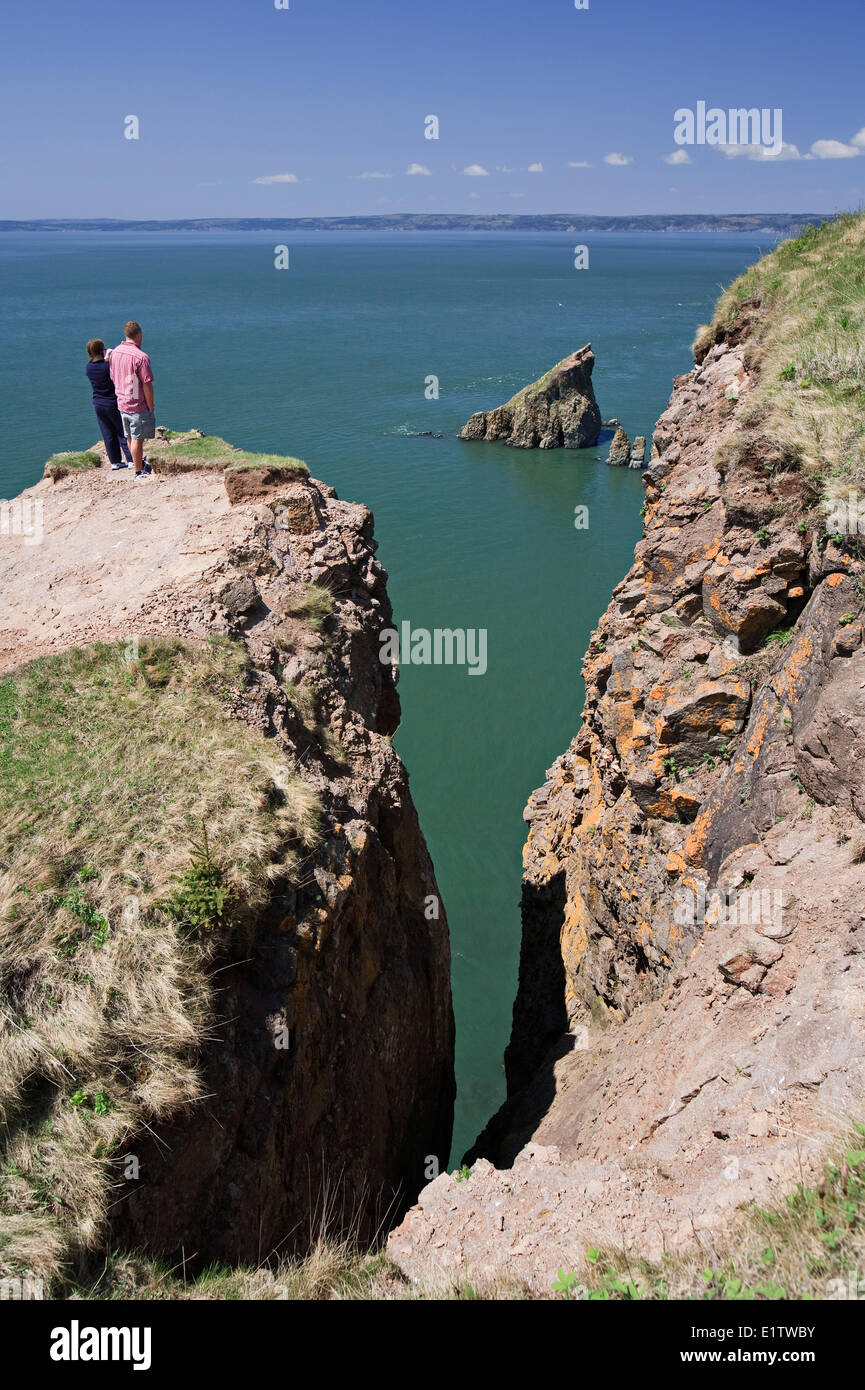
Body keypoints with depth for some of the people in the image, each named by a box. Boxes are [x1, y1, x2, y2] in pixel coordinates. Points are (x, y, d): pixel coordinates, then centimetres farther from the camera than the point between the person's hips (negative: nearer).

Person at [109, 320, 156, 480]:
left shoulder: (115, 352, 5)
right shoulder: (140, 357, -20)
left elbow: (113, 378, 14)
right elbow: (147, 385, -19)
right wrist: (151, 407, -10)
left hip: (122, 404, 7)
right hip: (138, 405, -7)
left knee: (130, 437, 18)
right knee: (137, 439, 0)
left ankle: (140, 464, 36)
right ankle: (139, 473, 8)